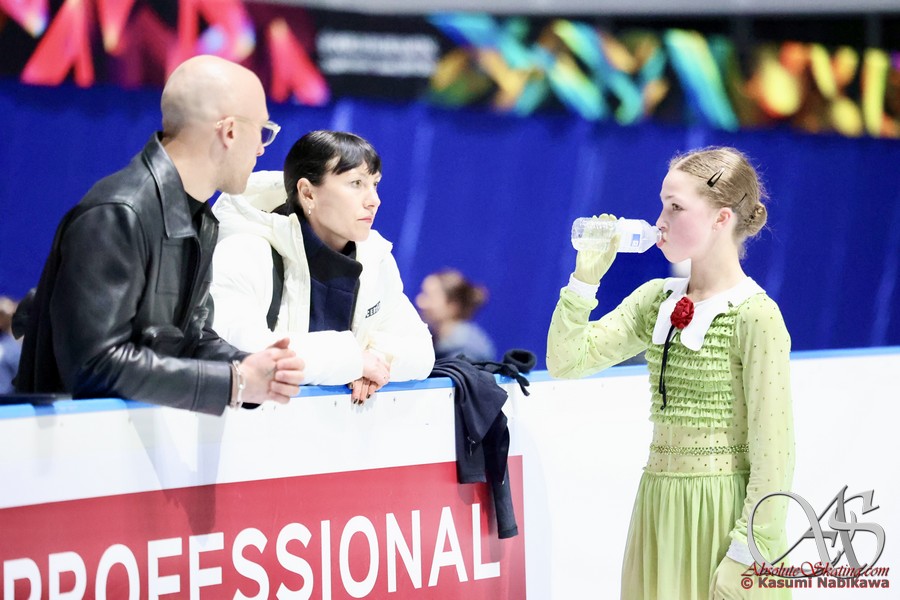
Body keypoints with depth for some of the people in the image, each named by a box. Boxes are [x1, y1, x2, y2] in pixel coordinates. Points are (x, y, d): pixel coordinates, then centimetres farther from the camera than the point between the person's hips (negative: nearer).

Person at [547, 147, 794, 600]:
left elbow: (773, 449, -14)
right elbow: (565, 361, 5)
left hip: (723, 511, -6)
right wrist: (585, 278, -3)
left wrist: (748, 555, -16)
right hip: (660, 507, 6)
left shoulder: (754, 315, -12)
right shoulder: (656, 300, 8)